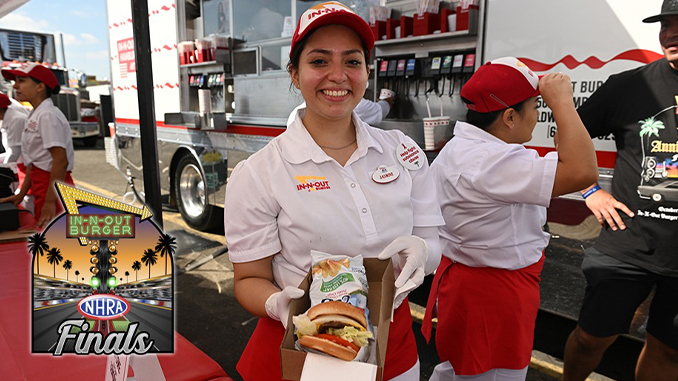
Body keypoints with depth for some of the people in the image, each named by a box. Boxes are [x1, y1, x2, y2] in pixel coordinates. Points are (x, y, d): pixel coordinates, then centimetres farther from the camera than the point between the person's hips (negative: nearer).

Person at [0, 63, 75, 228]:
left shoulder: (48, 115, -14)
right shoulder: (35, 116, 15)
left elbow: (61, 161, -20)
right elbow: (33, 160, 18)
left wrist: (50, 201, -21)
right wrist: (21, 194, 18)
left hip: (54, 187, -10)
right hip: (40, 186, 10)